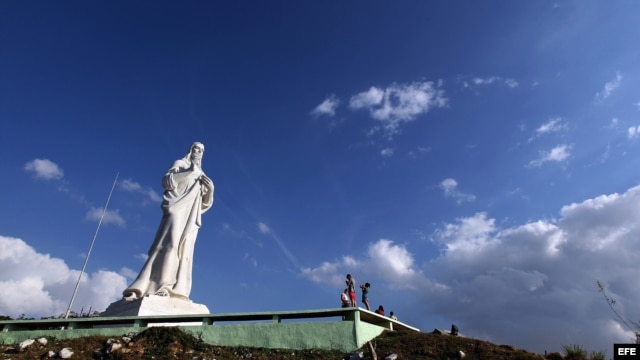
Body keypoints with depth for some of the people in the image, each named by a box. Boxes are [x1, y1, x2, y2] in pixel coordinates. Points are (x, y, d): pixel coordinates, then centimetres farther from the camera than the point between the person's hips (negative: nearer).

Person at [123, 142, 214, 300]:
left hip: (192, 216, 5)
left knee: (185, 251, -8)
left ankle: (175, 291, -16)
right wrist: (190, 171, -8)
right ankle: (161, 286, -28)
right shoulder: (180, 163, 16)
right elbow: (167, 181, -3)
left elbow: (205, 203, 22)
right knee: (172, 244, -23)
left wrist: (210, 189, 2)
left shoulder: (202, 176, 28)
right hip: (178, 209, -5)